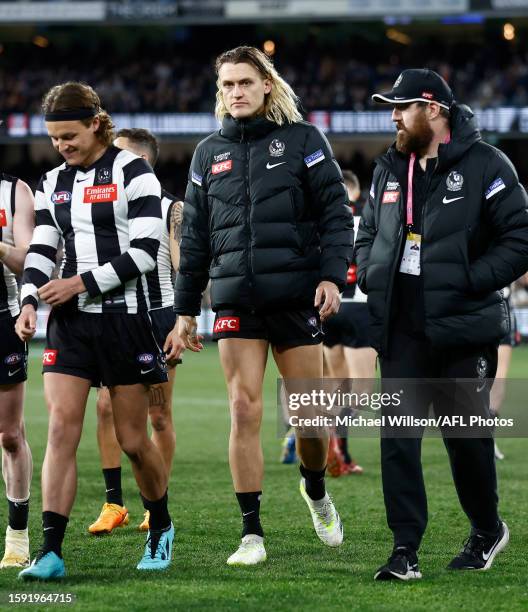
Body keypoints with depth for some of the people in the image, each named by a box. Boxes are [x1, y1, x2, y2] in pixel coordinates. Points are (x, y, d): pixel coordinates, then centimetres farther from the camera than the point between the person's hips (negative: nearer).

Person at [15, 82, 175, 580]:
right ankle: (50, 552, -14)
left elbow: (144, 252, -11)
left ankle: (161, 528, 29)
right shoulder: (54, 183, 12)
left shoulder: (132, 173, -5)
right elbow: (41, 249, 12)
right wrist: (29, 300, -5)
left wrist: (83, 282, -16)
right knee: (60, 428, -10)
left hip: (122, 316, -4)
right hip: (69, 320, 4)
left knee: (133, 440, 3)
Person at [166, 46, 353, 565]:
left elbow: (335, 211, -1)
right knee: (244, 412, -5)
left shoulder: (301, 139, 2)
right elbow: (194, 235, 16)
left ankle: (315, 489, 33)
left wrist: (332, 274, -14)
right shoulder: (209, 152, 12)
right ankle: (251, 533, -1)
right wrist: (185, 308, 13)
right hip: (235, 301, 2)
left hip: (296, 295, -2)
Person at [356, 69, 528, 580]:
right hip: (400, 329, 5)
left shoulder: (484, 165, -6)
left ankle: (487, 530, 29)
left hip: (460, 328, -5)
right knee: (397, 436, -4)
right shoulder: (388, 169, 13)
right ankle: (405, 550, -2)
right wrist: (370, 276, 5)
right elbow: (368, 234, 25)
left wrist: (468, 283, -16)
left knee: (466, 436, 6)